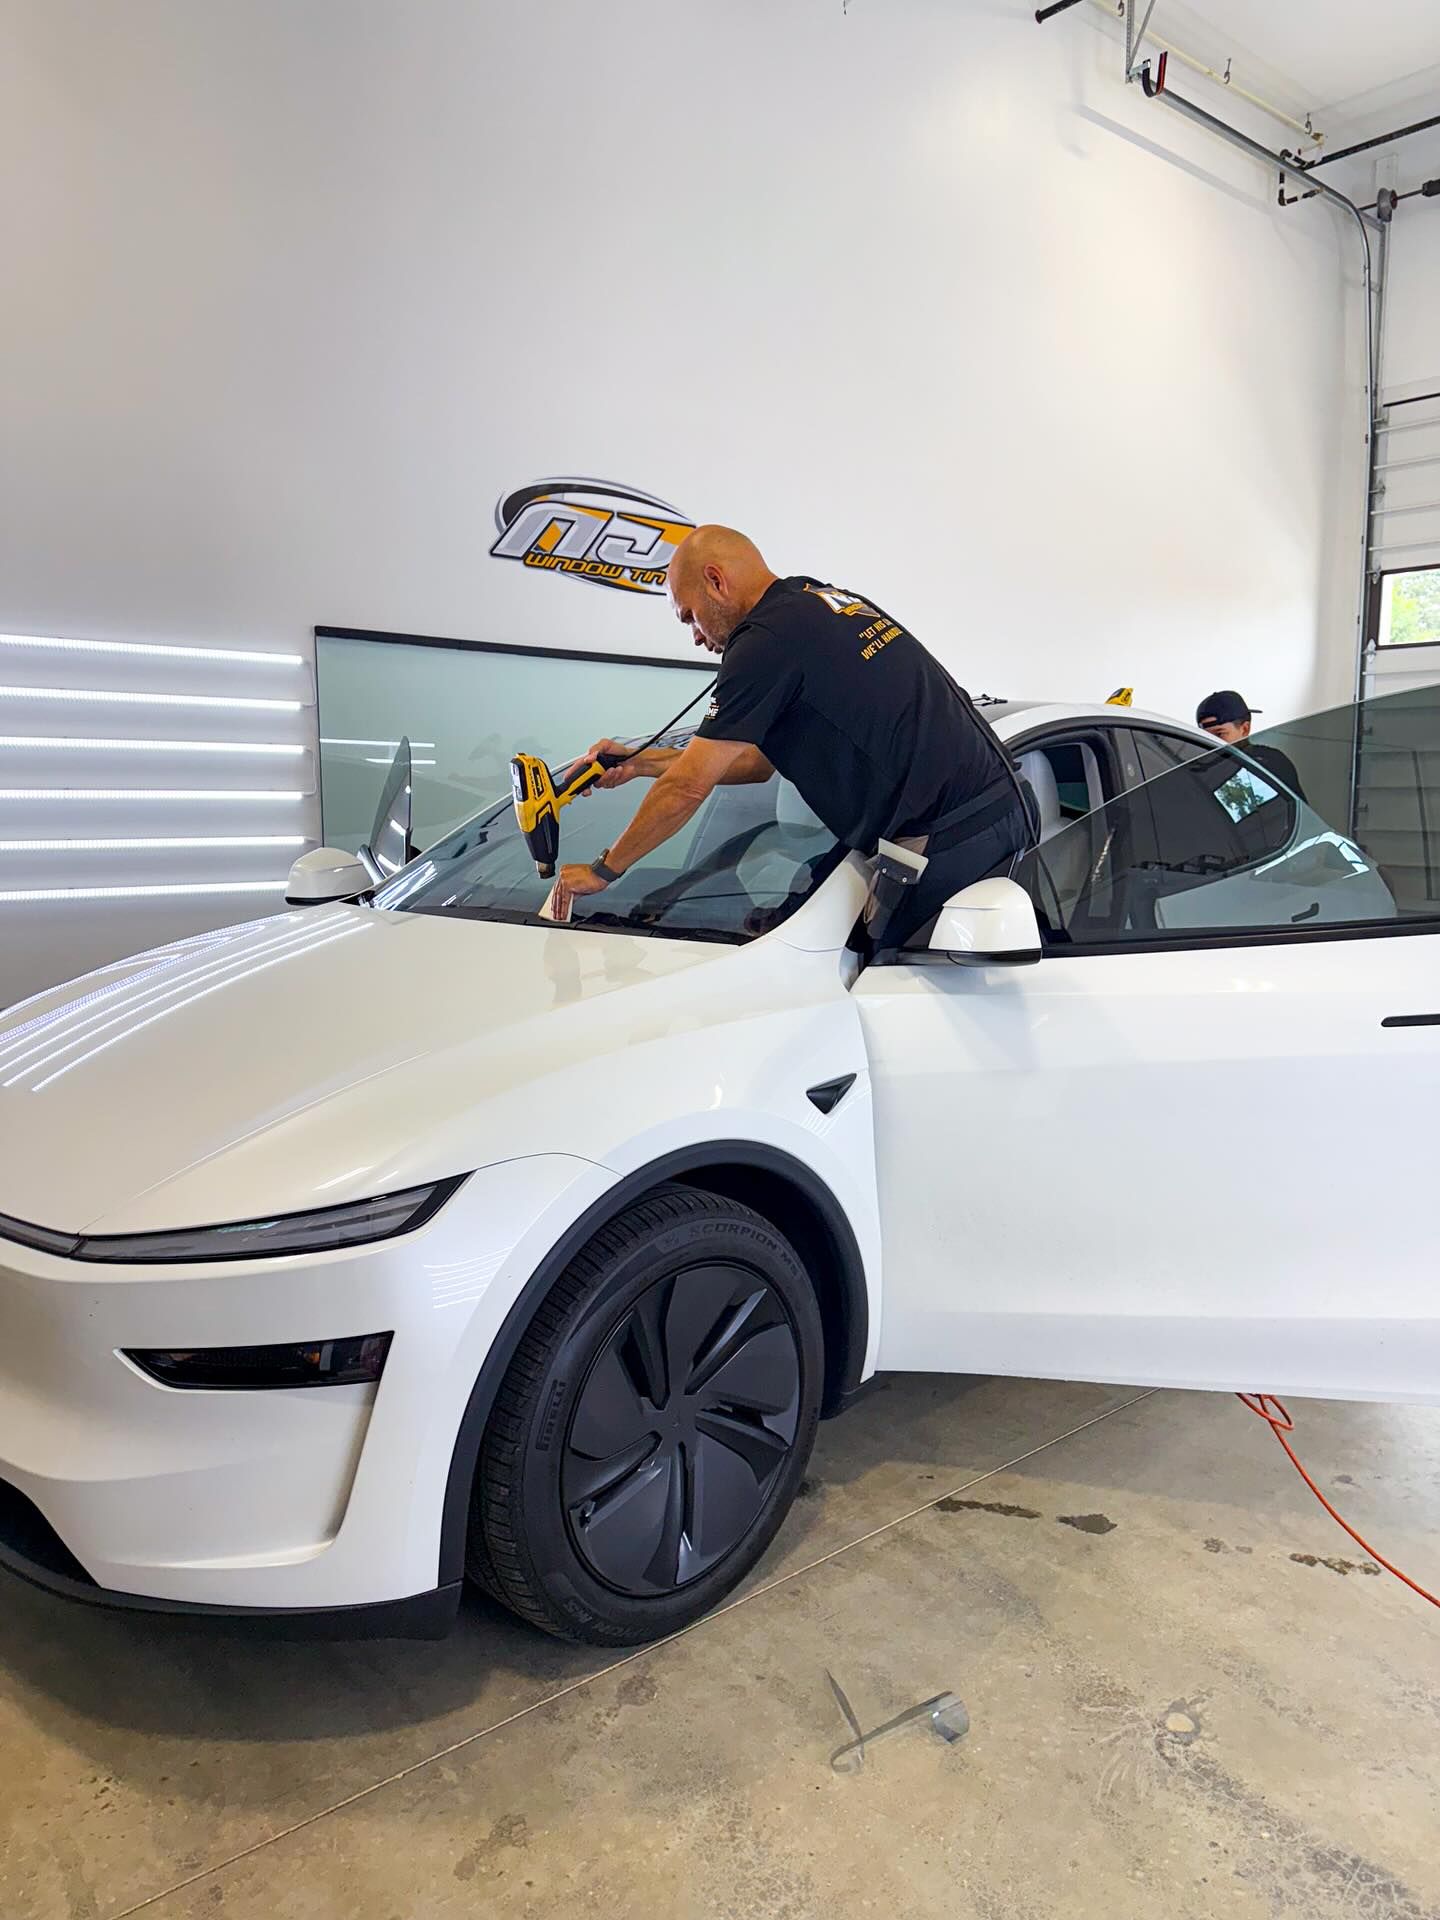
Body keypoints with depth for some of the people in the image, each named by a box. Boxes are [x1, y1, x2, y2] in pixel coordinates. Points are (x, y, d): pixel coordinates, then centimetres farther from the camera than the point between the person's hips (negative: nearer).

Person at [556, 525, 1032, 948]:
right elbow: (760, 760, 23)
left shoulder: (766, 640, -12)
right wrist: (639, 763, 22)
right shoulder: (827, 601, 19)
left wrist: (602, 870, 3)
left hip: (948, 842, -9)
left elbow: (689, 787, -9)